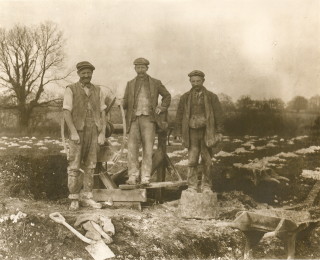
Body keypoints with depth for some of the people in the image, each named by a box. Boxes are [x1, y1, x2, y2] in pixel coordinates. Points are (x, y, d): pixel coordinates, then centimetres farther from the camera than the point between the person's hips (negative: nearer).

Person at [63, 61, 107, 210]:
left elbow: (102, 113, 9)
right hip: (77, 132, -3)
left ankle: (86, 197, 12)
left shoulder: (97, 91, 10)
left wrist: (102, 134, 1)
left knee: (89, 166, 6)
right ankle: (74, 199, 5)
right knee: (74, 166, -3)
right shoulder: (71, 90, -1)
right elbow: (66, 112, -7)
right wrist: (73, 132, -16)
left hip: (93, 132, 4)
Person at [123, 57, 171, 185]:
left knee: (148, 149, -5)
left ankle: (145, 177, -1)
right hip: (134, 119, 2)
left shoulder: (155, 83, 10)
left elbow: (167, 96, 20)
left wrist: (161, 108, 7)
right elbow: (125, 101, 18)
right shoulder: (130, 84, 15)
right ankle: (133, 175, 1)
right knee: (132, 148, -6)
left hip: (148, 119, -2)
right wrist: (122, 103, -5)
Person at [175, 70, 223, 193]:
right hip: (192, 133, 0)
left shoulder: (211, 97, 6)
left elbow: (218, 114, 4)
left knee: (207, 161, 2)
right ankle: (192, 187, -1)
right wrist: (178, 132, 4)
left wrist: (219, 132, -3)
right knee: (192, 161, -5)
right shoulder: (185, 97, 9)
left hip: (206, 132, 0)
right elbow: (179, 115, 10)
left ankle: (206, 187, 11)